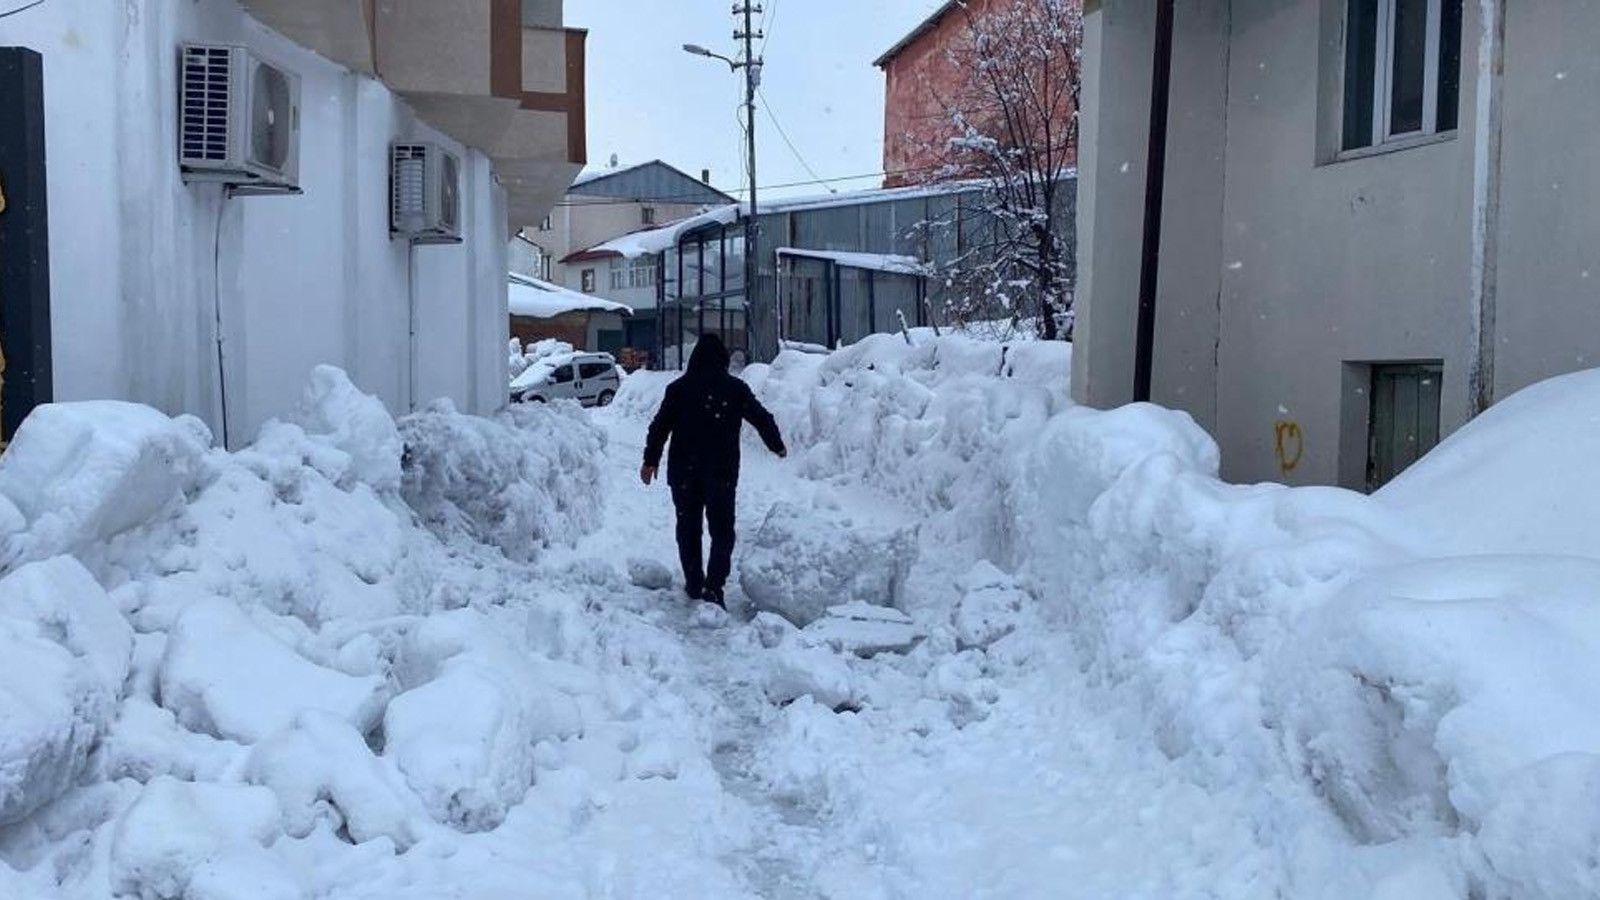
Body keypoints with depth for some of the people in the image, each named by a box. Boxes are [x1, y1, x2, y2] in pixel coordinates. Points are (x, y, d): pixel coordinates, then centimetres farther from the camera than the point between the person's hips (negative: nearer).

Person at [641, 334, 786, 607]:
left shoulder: (678, 388, -1)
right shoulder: (735, 388, -2)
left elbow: (659, 427, 0)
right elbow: (762, 419, 7)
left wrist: (650, 461, 9)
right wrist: (777, 446, 24)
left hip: (684, 472, 1)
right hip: (722, 472, -1)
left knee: (688, 528, 15)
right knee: (722, 530, 4)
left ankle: (694, 584, 20)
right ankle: (714, 585, -13)